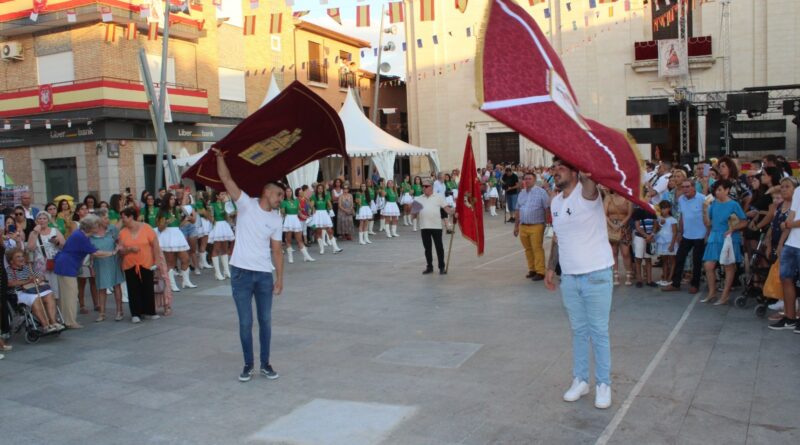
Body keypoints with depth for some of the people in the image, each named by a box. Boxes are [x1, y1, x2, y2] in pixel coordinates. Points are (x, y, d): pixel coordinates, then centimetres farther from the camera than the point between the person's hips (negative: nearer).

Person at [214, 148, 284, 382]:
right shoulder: (246, 204, -4)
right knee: (245, 322, 5)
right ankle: (248, 364, 19)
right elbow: (226, 179, -13)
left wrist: (280, 278, 2)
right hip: (242, 273, -3)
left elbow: (277, 251, 6)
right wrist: (219, 156, -22)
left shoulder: (276, 219, 5)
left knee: (265, 321, 9)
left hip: (265, 275, 3)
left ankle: (265, 364, 22)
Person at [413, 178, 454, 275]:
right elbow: (415, 214, 14)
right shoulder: (418, 199, 12)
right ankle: (429, 267, 19)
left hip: (436, 226, -3)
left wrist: (452, 212, -18)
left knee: (439, 247, 1)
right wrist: (415, 213, -9)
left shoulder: (438, 197, 4)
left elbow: (446, 208, -1)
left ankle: (442, 267, 10)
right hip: (424, 227, 3)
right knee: (427, 248, 9)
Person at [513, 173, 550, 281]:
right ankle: (532, 270, 19)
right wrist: (516, 226, 17)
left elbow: (547, 209, -7)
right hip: (523, 226, 6)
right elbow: (517, 210, 18)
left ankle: (540, 272, -3)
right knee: (528, 250, 9)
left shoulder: (541, 192, -4)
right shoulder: (521, 193, 13)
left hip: (536, 226, -5)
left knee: (537, 249, -6)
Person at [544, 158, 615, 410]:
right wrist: (551, 268, 16)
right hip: (569, 277, 6)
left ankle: (603, 384, 17)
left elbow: (588, 177, -35)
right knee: (578, 330, 15)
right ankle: (580, 380, 27)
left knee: (599, 332, 4)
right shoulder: (555, 202, 9)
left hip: (596, 275, -6)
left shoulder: (587, 193, -10)